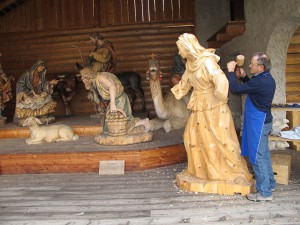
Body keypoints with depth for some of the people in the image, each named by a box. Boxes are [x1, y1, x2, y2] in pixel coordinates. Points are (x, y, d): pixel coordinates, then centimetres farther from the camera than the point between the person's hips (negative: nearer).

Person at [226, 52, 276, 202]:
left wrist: (231, 71, -10)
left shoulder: (261, 82, -25)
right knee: (264, 154, 20)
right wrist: (243, 77, 9)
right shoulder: (266, 79, 7)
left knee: (258, 157, -3)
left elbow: (235, 89, -23)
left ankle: (265, 193, 5)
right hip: (262, 121, 10)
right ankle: (269, 183, 34)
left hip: (258, 123, -10)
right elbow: (252, 87, 24)